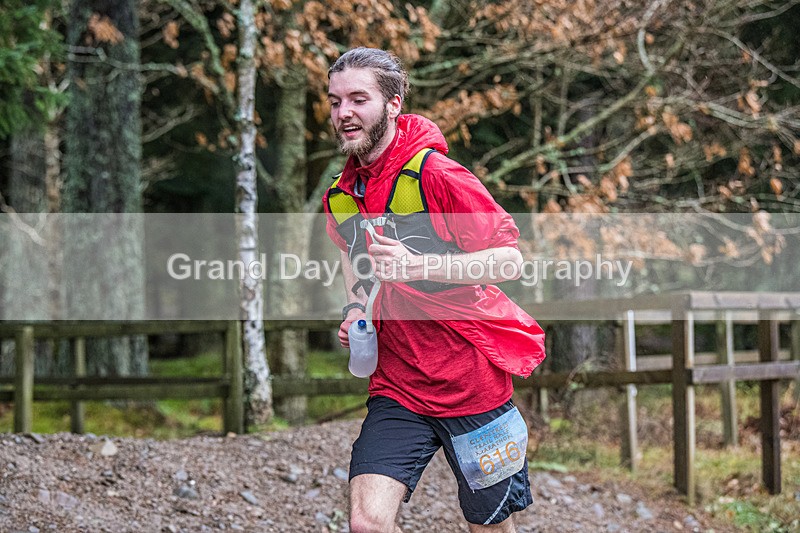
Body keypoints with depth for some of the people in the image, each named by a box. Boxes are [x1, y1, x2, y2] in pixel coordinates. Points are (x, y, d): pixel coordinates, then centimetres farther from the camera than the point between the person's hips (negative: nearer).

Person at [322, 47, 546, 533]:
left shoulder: (436, 174, -13)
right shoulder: (340, 196, 7)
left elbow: (510, 260, -16)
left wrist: (418, 265, -26)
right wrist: (356, 306, 10)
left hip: (472, 380, -4)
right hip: (395, 387, 4)